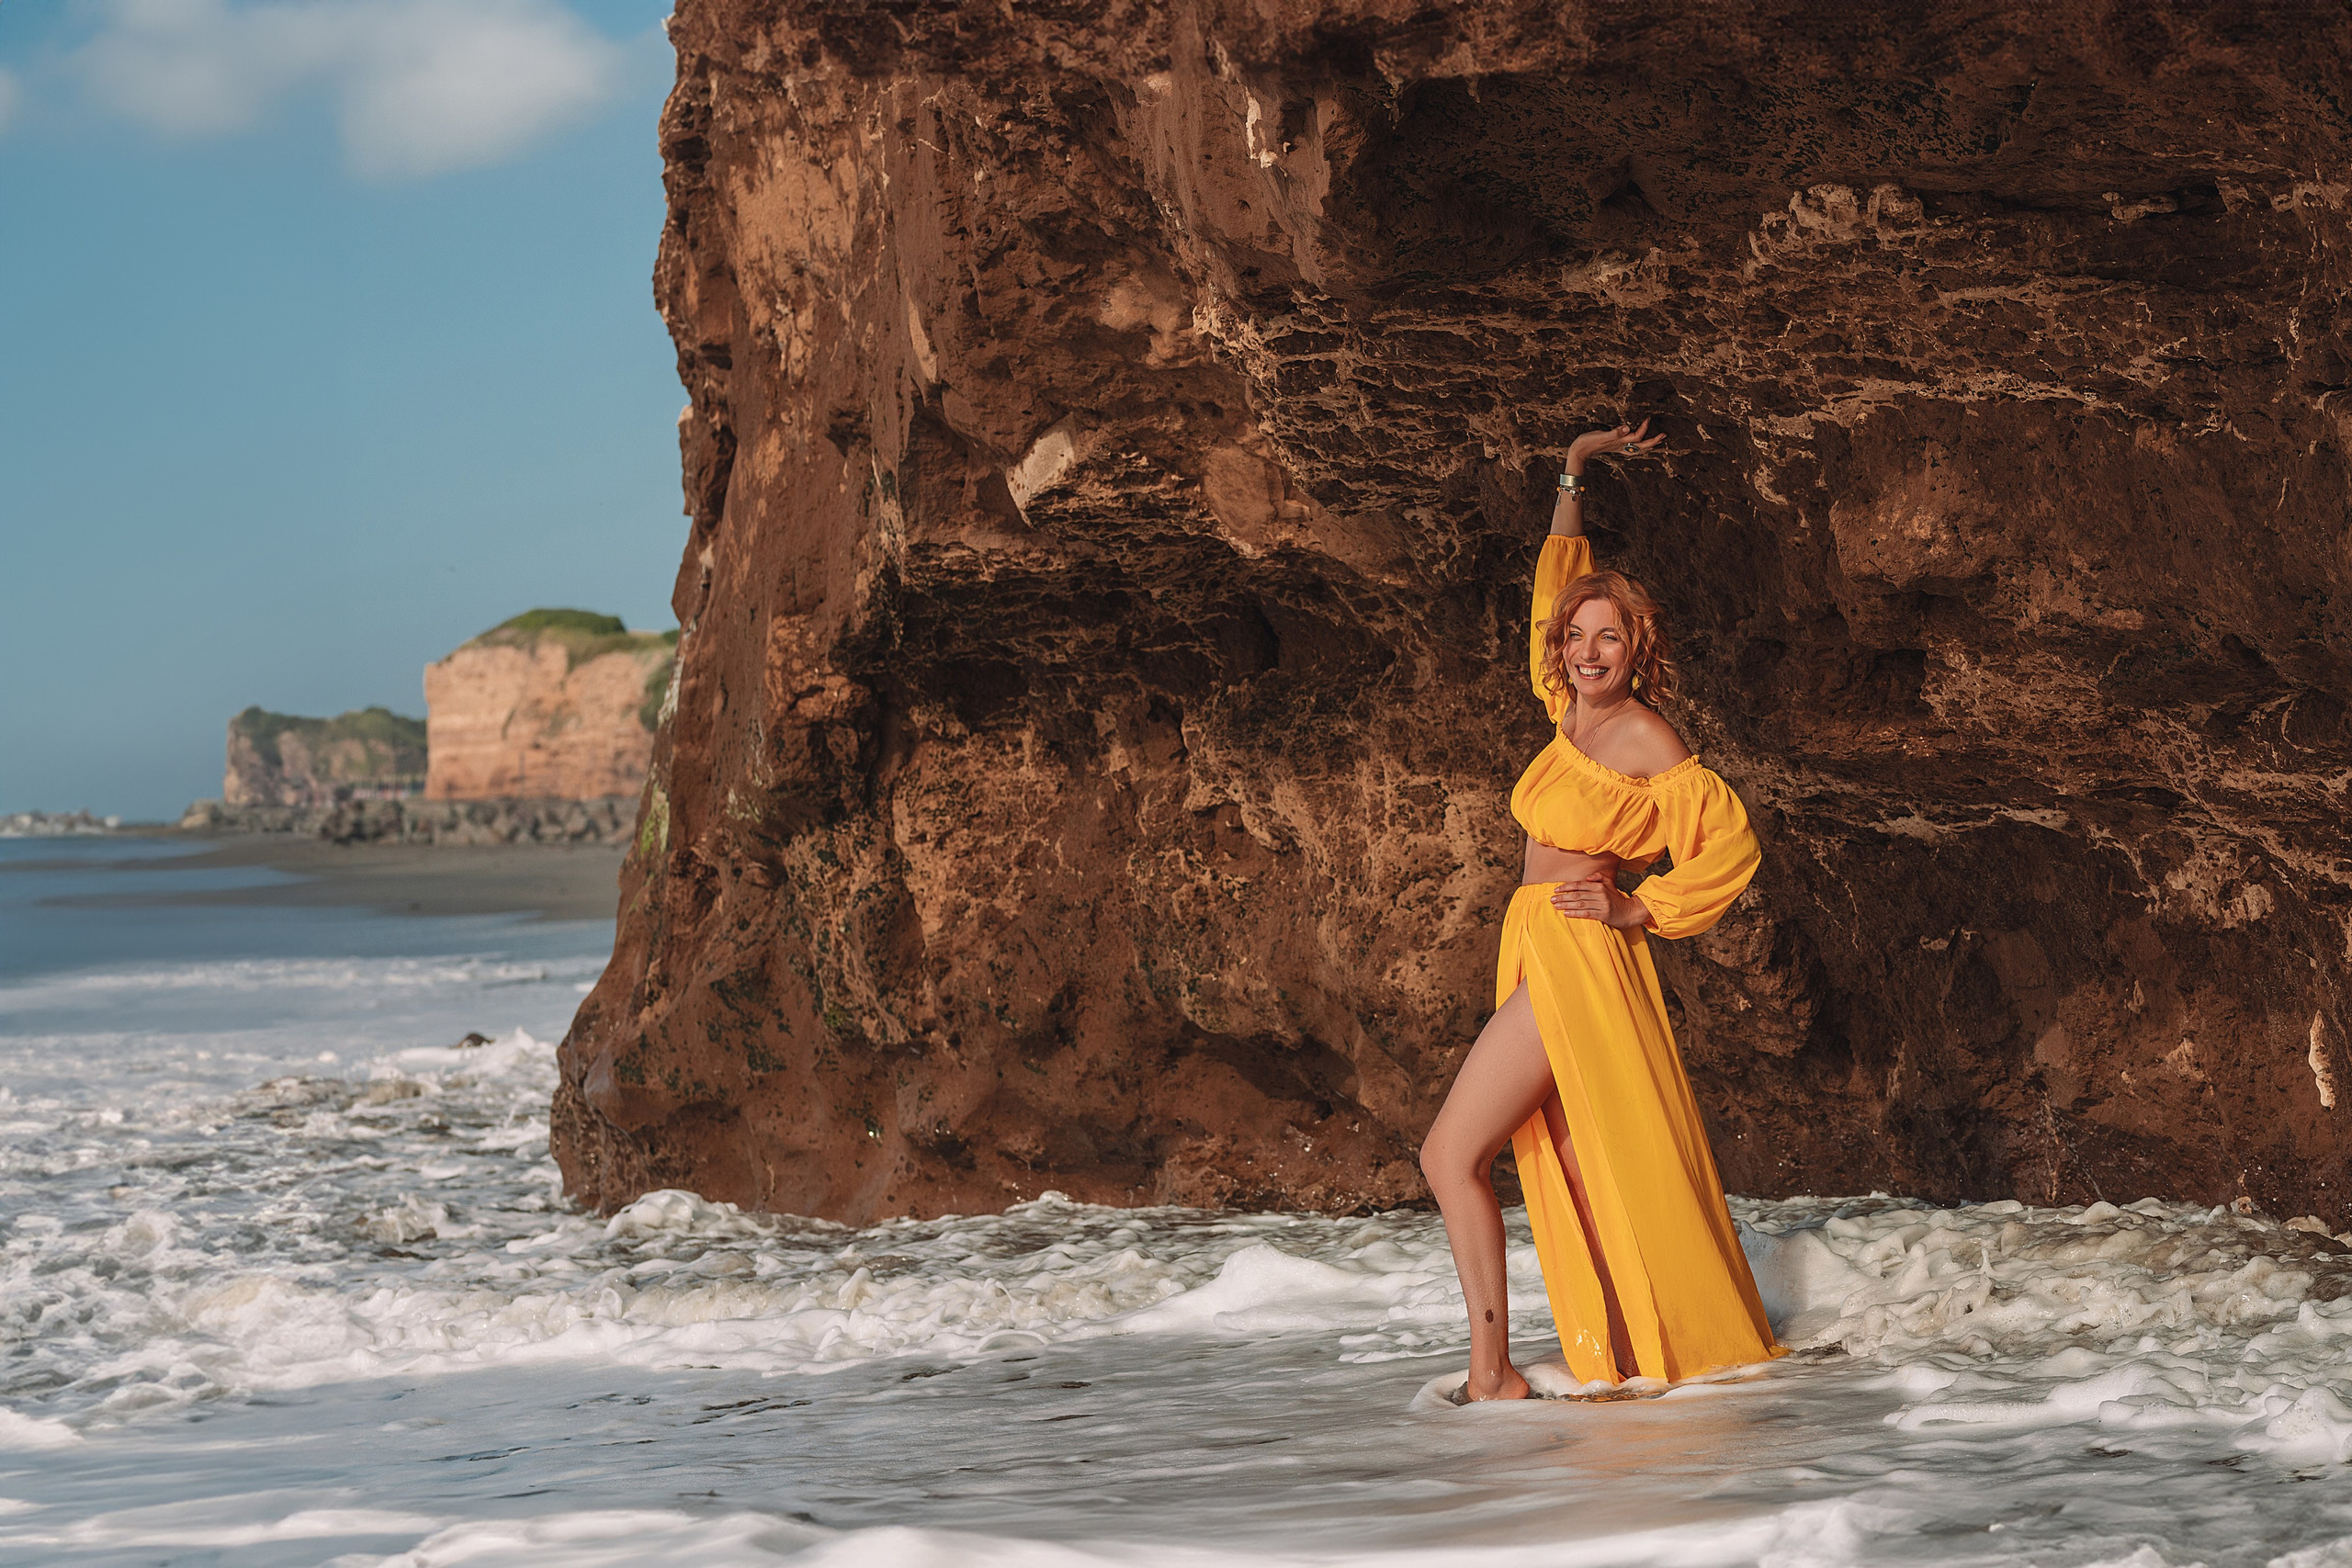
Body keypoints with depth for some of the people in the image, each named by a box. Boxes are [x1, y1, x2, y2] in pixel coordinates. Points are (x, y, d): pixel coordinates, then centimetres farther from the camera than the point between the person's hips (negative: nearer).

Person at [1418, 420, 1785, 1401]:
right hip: (1539, 955, 8)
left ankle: (1492, 1373, -12)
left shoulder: (1647, 742, -11)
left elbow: (1732, 847, -8)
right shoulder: (1569, 713, 9)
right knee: (1581, 1177, 8)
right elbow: (1554, 590, 22)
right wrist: (1572, 478, 23)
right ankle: (1623, 1359, 11)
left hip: (1579, 954, -8)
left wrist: (1637, 908, -11)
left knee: (1451, 1154, -12)